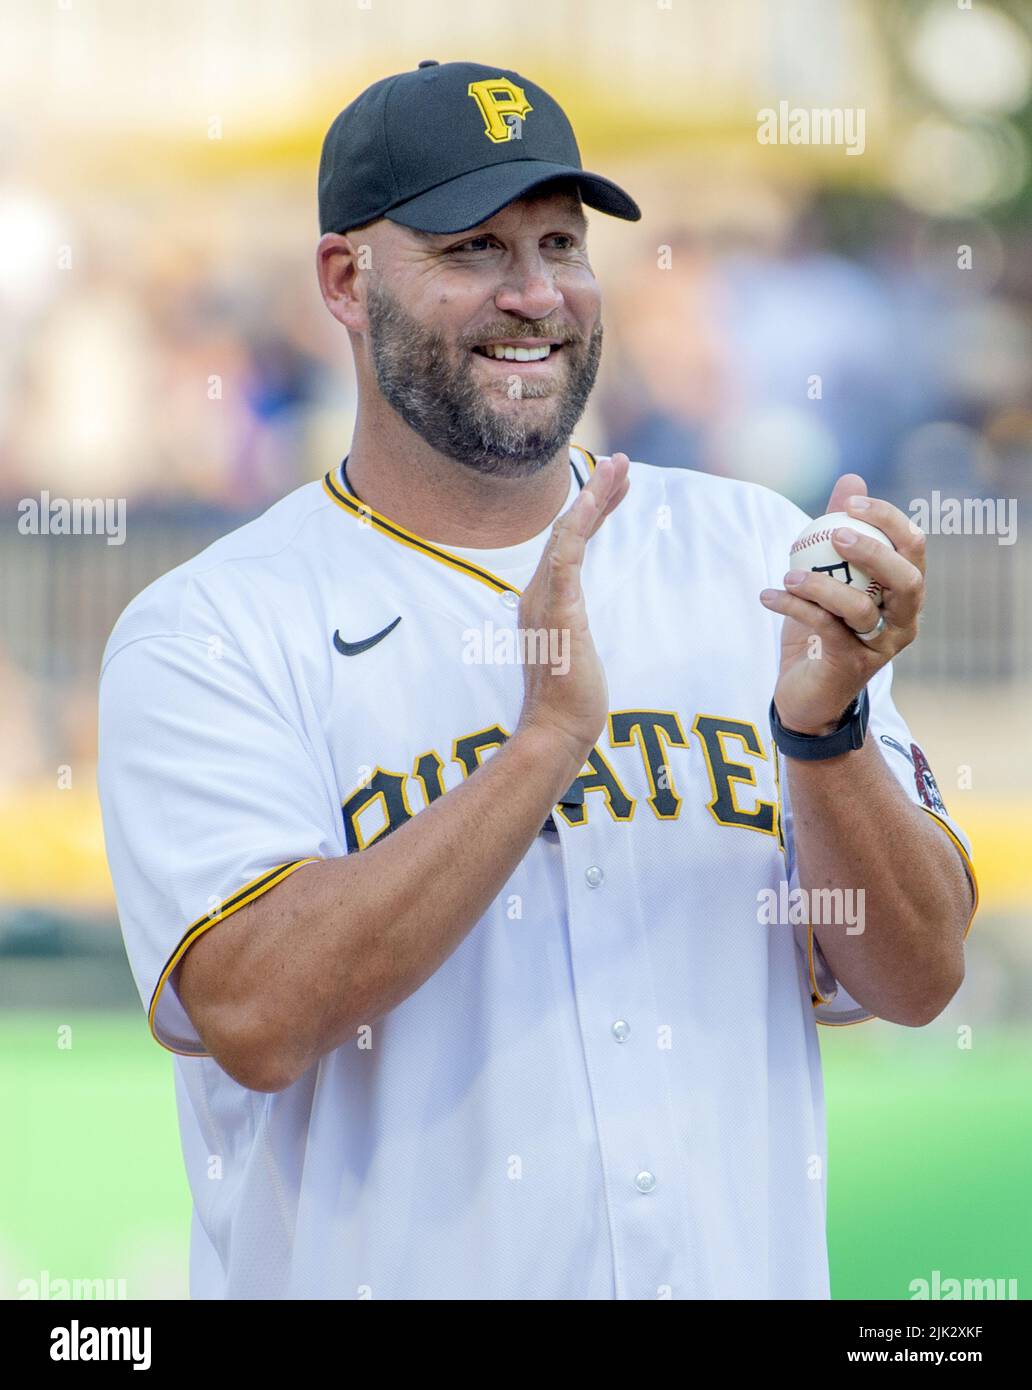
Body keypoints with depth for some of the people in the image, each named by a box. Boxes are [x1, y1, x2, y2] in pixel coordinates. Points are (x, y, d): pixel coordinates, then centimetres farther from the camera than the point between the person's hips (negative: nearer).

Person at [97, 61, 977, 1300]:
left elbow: (916, 979, 0)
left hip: (745, 1272, 3)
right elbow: (258, 1015, -19)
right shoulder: (207, 630, -6)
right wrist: (549, 738, -21)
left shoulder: (749, 551, 4)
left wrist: (825, 727, -17)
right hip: (386, 1271, -3)